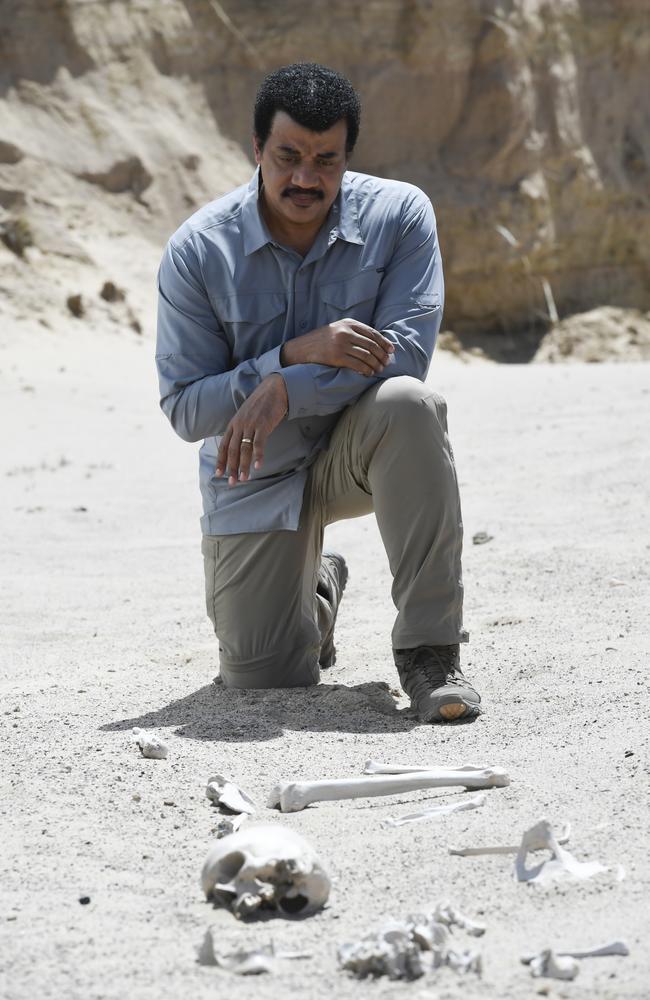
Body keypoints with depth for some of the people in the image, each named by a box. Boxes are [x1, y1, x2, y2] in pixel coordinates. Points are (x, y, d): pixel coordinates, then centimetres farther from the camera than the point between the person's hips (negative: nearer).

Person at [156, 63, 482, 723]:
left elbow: (406, 352, -22)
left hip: (358, 450, -1)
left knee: (406, 403, -35)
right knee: (259, 673, -5)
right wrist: (297, 354, -28)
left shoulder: (400, 215, -14)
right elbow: (184, 409, -14)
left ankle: (429, 647, -26)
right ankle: (317, 587, 35)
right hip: (255, 476, 1)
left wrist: (284, 391, -32)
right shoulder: (196, 252, -14)